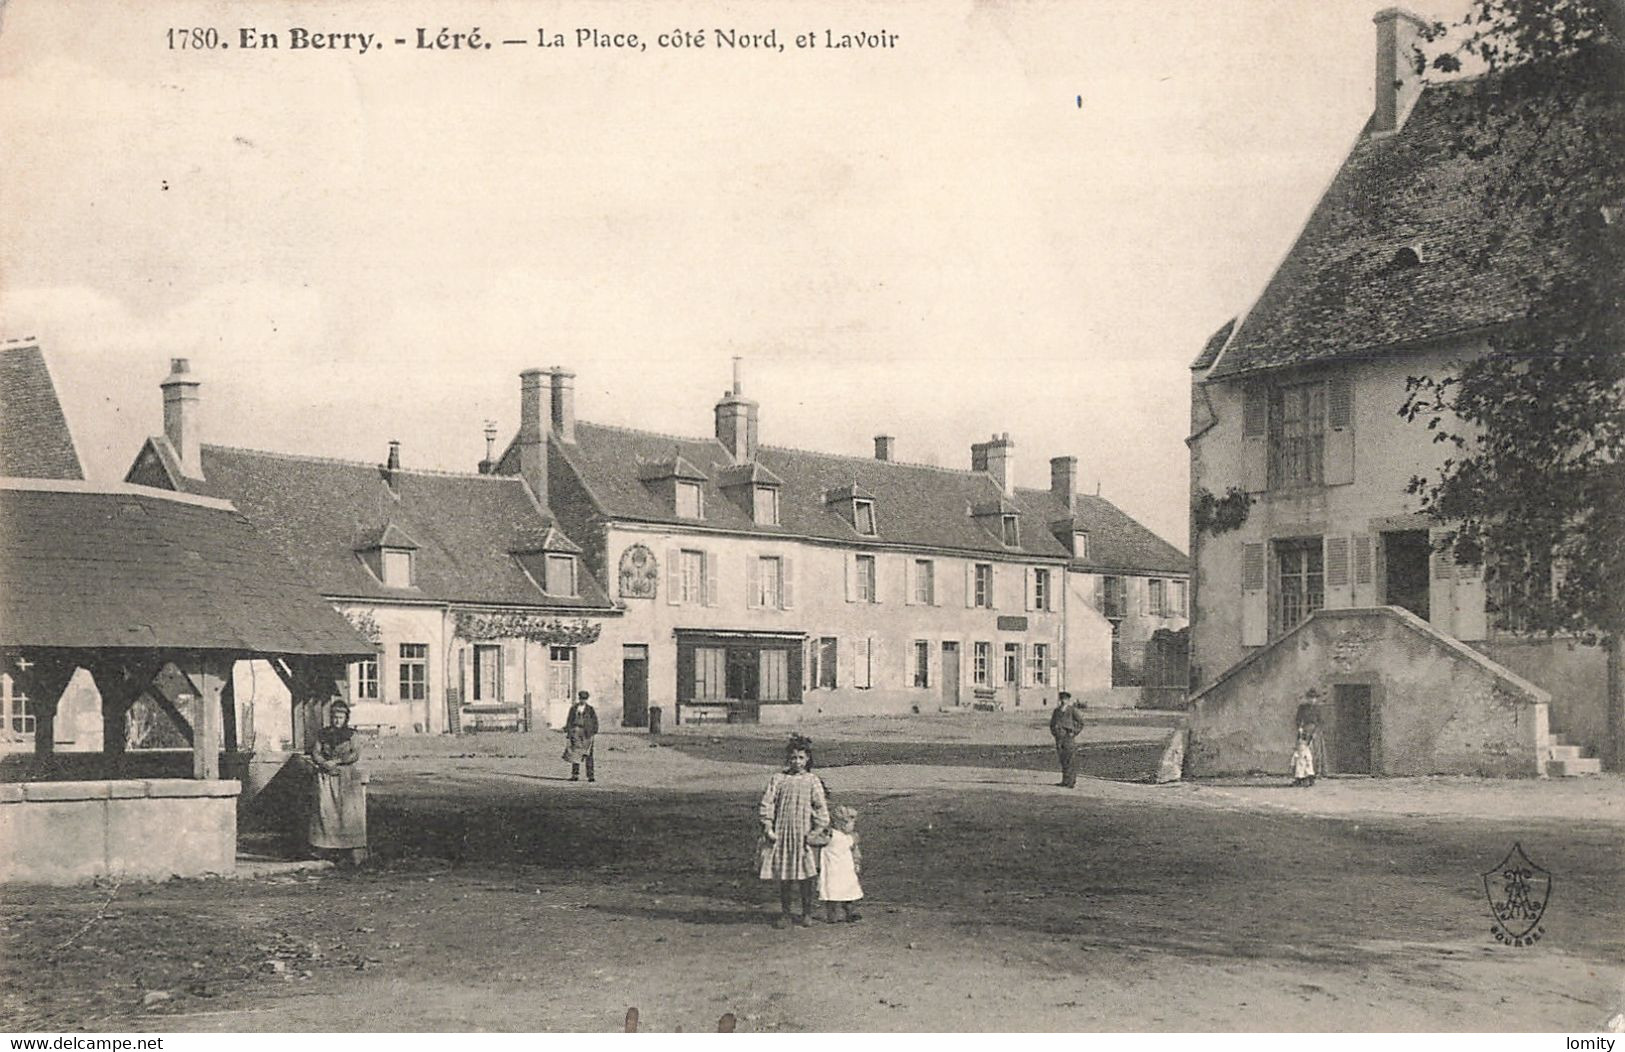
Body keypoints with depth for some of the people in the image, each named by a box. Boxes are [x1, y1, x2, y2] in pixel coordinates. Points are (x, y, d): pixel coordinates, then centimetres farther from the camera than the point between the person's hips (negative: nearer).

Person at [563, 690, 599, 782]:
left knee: (588, 755, -4)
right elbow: (569, 720, 12)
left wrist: (594, 733, -5)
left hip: (586, 734, -2)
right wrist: (567, 731, 6)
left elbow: (595, 722, 3)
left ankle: (590, 776, -3)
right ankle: (575, 775, 4)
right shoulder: (573, 708, 9)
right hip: (575, 733, 2)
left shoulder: (590, 709, 4)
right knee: (575, 754, 0)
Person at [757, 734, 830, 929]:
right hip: (781, 832, 1)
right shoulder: (778, 778, 5)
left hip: (803, 834, -1)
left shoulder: (812, 781, 3)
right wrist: (768, 827, -5)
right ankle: (785, 914, 15)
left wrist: (818, 830, -7)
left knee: (805, 877, 1)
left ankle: (806, 913, 14)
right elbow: (767, 803, 2)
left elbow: (821, 807, 2)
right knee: (783, 877, 5)